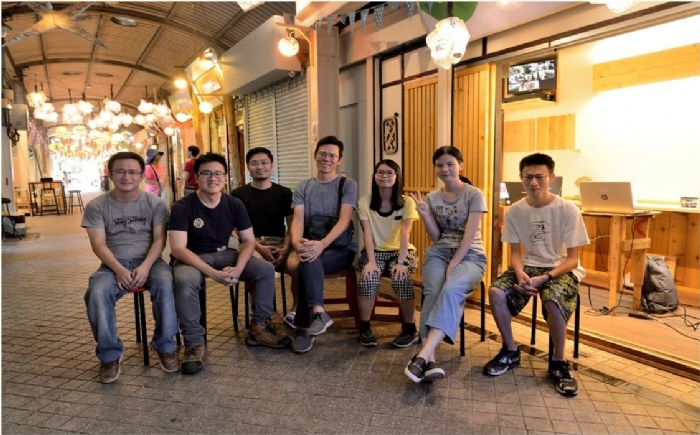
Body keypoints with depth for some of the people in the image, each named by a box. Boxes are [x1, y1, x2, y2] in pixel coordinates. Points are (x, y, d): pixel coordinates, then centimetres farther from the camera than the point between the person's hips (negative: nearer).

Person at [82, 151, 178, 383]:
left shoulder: (155, 203, 3)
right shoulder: (97, 206, 3)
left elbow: (159, 239, -2)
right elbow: (98, 244, -4)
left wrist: (146, 266, -19)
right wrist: (119, 270, -20)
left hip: (149, 261, 0)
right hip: (113, 264, 1)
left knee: (165, 285, -33)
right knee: (96, 294, -30)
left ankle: (166, 347, -15)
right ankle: (109, 355, -12)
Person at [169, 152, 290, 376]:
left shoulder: (234, 204, -2)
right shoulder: (182, 207, -14)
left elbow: (249, 240, -1)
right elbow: (178, 249, -21)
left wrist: (238, 268, -21)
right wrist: (213, 273, -31)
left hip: (224, 254, 4)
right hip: (192, 258, -4)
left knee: (266, 269, -14)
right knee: (185, 282, -37)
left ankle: (258, 328, -1)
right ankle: (194, 344, -19)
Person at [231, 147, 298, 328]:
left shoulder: (284, 193, 13)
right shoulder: (239, 194, 9)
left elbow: (292, 225, 9)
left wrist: (286, 248, -11)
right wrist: (260, 248, -14)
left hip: (279, 243, 2)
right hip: (252, 244, -1)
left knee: (298, 265, -31)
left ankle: (295, 311, -4)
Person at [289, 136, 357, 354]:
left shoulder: (347, 184, 3)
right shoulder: (303, 187, 13)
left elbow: (344, 220, -11)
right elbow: (297, 219, -2)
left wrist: (322, 244, -28)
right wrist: (297, 242, -26)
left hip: (341, 248, -2)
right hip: (311, 246, 3)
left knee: (306, 264, -31)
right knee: (307, 261, -33)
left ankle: (304, 328, -25)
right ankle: (318, 313, -27)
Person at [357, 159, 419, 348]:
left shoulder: (407, 202, -5)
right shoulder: (365, 202, -3)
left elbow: (405, 234, -15)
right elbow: (368, 233, -10)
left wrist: (401, 262, -28)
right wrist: (371, 261, -24)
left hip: (400, 251, 0)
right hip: (375, 251, 1)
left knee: (401, 279, -31)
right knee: (368, 279, -30)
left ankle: (410, 328, -10)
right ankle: (364, 327, -8)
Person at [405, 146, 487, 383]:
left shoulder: (474, 195, -1)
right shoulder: (432, 197, 11)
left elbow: (469, 236, -10)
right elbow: (436, 237, 7)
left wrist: (453, 265, -18)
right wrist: (425, 214, -10)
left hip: (470, 256, -3)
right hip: (439, 253, 3)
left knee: (451, 289, -35)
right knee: (433, 293, -29)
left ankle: (423, 355, -42)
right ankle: (430, 359, -36)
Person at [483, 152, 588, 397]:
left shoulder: (567, 210, -13)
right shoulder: (515, 211, -4)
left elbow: (572, 258, -11)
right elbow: (515, 252, 2)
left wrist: (544, 278, -25)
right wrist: (520, 274, -20)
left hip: (562, 268, -3)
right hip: (529, 265, 3)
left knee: (553, 300, -36)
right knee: (496, 292, -24)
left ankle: (559, 362, -10)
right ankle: (510, 351, -1)